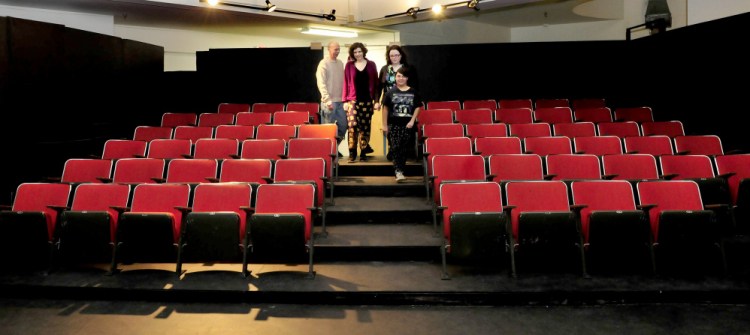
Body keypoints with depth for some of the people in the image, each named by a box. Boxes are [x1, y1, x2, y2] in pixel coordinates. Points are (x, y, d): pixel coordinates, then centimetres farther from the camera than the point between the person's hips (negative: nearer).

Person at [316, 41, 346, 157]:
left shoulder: (340, 63, 12)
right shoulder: (324, 63, -6)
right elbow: (321, 84, -13)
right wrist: (327, 100, -20)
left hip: (340, 101, 6)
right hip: (329, 101, -6)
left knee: (343, 125, 8)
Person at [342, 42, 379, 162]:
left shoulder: (371, 65, 8)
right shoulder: (349, 65, 7)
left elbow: (375, 83, 9)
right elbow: (346, 83, 6)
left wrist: (376, 100, 3)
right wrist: (345, 100, -1)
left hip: (367, 100, 1)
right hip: (353, 100, -1)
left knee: (365, 126, 4)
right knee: (353, 125, -13)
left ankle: (363, 152, 12)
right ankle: (352, 152, -4)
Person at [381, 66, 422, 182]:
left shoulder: (413, 92, 4)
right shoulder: (390, 92, 3)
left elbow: (417, 107, 8)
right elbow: (385, 108, 5)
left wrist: (412, 121, -3)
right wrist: (385, 125, 3)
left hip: (407, 125, 1)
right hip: (394, 124, -1)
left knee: (404, 148, 4)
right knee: (395, 147, -9)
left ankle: (401, 170, 13)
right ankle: (398, 171, -13)